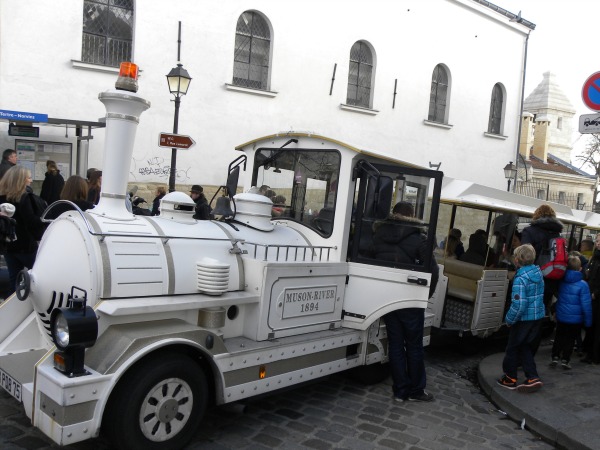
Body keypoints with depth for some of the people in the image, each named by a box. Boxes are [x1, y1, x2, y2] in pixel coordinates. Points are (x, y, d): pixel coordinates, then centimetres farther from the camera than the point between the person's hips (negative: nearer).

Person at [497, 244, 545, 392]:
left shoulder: (520, 279, -23)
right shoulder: (538, 272, 1)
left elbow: (519, 305, -24)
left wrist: (509, 319, -12)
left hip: (523, 319, -7)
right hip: (538, 317, 7)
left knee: (513, 347, 10)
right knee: (526, 347, 18)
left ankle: (510, 379, 22)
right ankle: (533, 378, 14)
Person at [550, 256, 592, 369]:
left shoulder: (561, 281, -7)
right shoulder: (582, 285, -18)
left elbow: (558, 297, 10)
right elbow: (586, 304, -15)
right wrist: (588, 320, -7)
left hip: (561, 316, 3)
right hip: (575, 318, -3)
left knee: (559, 337, 17)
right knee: (570, 339, 11)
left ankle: (555, 357, 19)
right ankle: (565, 360, 16)